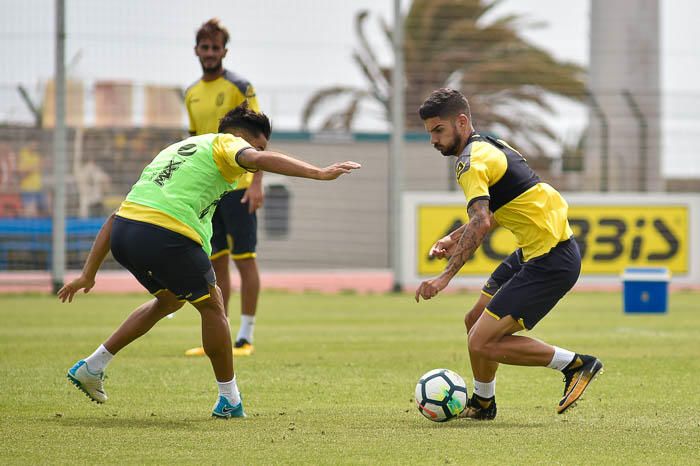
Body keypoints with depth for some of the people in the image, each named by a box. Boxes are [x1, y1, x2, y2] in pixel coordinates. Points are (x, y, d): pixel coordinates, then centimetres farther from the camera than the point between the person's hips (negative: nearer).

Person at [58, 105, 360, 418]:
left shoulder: (175, 150, 32)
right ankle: (229, 401, 20)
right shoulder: (226, 143, 11)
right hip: (166, 236, -8)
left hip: (122, 236, 8)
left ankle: (91, 367, 31)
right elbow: (259, 160, -15)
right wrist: (319, 173, -21)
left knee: (169, 300, 31)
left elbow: (115, 218, 29)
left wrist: (88, 274, 29)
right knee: (212, 306, 14)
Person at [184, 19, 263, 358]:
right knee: (216, 262, 8)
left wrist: (256, 182, -19)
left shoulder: (238, 87, -6)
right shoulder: (192, 94, 13)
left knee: (244, 259, -3)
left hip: (237, 186, -6)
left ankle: (246, 336, 1)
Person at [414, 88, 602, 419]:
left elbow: (481, 223, -31)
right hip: (532, 252, 10)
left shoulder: (471, 163, -16)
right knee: (475, 321, 20)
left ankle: (575, 364, -4)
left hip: (550, 261, -10)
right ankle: (482, 403, 37)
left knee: (482, 343, -13)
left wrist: (445, 277, -34)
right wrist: (455, 238, 18)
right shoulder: (488, 147, 14)